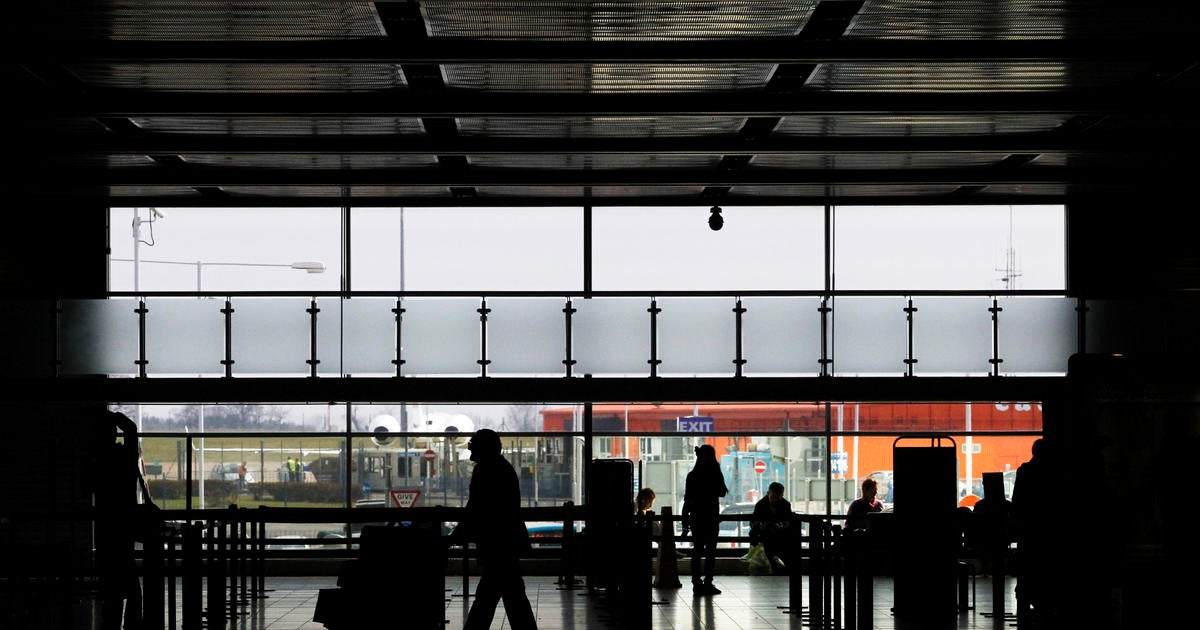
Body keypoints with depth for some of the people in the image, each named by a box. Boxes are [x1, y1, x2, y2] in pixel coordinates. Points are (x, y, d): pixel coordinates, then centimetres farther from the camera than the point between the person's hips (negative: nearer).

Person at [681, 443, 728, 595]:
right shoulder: (715, 474, -11)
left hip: (696, 518, 3)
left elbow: (687, 500, 2)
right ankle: (708, 583, -3)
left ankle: (697, 583, 8)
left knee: (697, 551, 9)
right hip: (712, 517, -3)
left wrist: (685, 523, 7)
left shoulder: (692, 476, 0)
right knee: (711, 551, 2)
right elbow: (722, 492, 0)